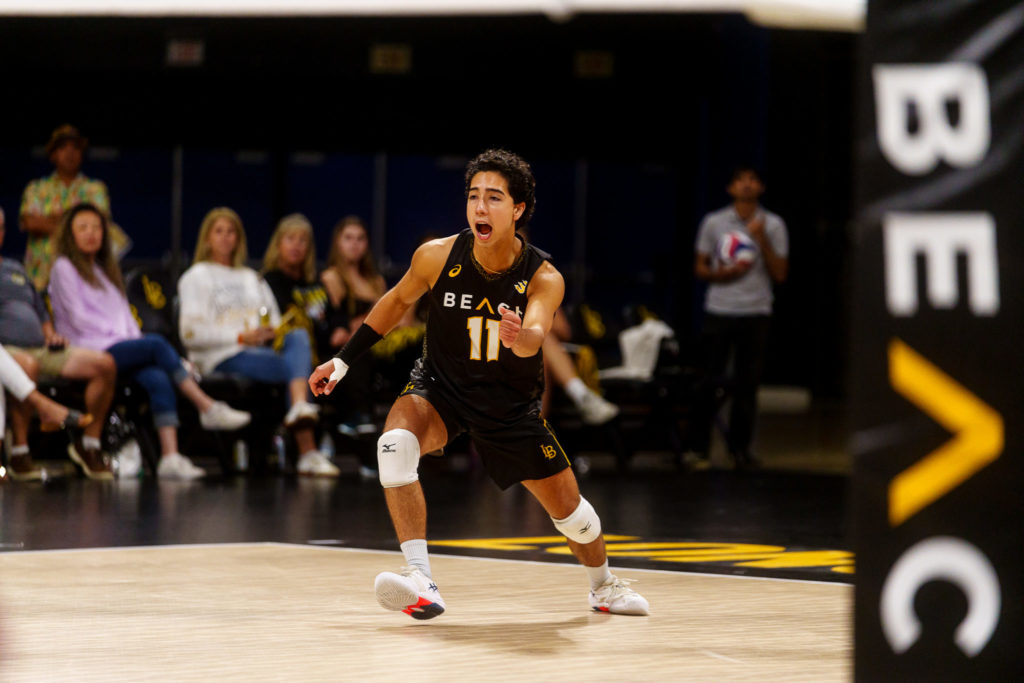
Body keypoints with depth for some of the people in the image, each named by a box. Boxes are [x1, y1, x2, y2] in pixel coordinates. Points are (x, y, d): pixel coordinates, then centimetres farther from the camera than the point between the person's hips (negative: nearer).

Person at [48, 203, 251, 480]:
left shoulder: (105, 270, 30)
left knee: (157, 379, -27)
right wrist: (116, 334, -9)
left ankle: (170, 456, -42)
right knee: (157, 344, -29)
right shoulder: (64, 268, 7)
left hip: (122, 350, 6)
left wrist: (135, 338, 3)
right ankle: (208, 408, -28)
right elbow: (78, 317, -5)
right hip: (89, 351, -6)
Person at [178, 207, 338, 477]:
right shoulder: (196, 277, 10)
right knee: (294, 367, -31)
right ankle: (308, 453, -45)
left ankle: (300, 407, -54)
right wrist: (241, 337, -13)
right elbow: (190, 333, -4)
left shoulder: (252, 278, 30)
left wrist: (276, 332, -1)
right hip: (221, 357, -6)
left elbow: (273, 324, 26)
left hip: (262, 350, 6)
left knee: (299, 337, -30)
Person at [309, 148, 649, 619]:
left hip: (512, 403, 0)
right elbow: (399, 300, 3)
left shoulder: (543, 278, -22)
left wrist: (519, 338, -66)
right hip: (440, 386, 0)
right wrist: (344, 360, 5)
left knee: (567, 508, 8)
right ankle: (420, 581, -35)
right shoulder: (438, 257, -18)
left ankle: (603, 584, 43)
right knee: (395, 441, -33)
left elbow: (535, 336, -42)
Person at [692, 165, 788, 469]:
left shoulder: (773, 225, 5)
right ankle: (699, 445, 6)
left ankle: (740, 446, 11)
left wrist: (761, 239, -10)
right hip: (719, 310, 0)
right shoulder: (713, 222, 6)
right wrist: (721, 273, -10)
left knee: (747, 382, 1)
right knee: (709, 381, -2)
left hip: (755, 312, 0)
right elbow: (700, 267, 10)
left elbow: (780, 273, 1)